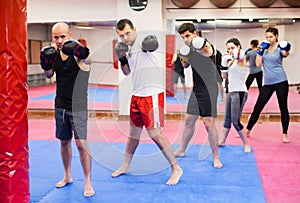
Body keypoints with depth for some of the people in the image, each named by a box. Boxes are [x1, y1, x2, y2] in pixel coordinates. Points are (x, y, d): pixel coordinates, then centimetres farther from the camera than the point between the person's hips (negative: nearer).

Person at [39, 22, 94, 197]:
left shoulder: (78, 51, -15)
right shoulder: (54, 52, 2)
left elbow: (90, 60, -35)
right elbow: (49, 75, 10)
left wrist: (83, 54, -56)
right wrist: (46, 64, -10)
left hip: (78, 106, -6)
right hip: (61, 105, 6)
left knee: (81, 143, -9)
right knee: (64, 141, 16)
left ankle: (88, 182, 6)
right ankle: (67, 177, 34)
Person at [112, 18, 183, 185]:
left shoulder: (142, 41, -11)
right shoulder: (130, 47, 12)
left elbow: (151, 45, -31)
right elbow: (127, 72, 19)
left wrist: (151, 45, -53)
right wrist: (121, 58, 2)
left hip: (152, 95, -8)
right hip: (137, 95, 8)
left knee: (154, 133, -7)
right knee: (134, 131, 18)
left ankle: (176, 169, 5)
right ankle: (125, 166, 32)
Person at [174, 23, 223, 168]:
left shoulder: (202, 43, -13)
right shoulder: (189, 48, 10)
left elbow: (210, 53, -36)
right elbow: (185, 66, 23)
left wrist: (203, 49, -57)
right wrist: (184, 59, 1)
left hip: (208, 89, -8)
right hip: (196, 89, 8)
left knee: (208, 123, -10)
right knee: (189, 121, 17)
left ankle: (215, 158, 2)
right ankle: (181, 150, 33)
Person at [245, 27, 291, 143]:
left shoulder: (279, 48, -2)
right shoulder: (264, 48, 9)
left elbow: (285, 54, -26)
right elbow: (258, 64, 0)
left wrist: (286, 51, -48)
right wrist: (260, 50, -9)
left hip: (280, 81, -3)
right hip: (268, 83, 3)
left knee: (283, 108, 4)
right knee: (257, 108, 4)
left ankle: (284, 135, 15)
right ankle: (247, 131, 13)